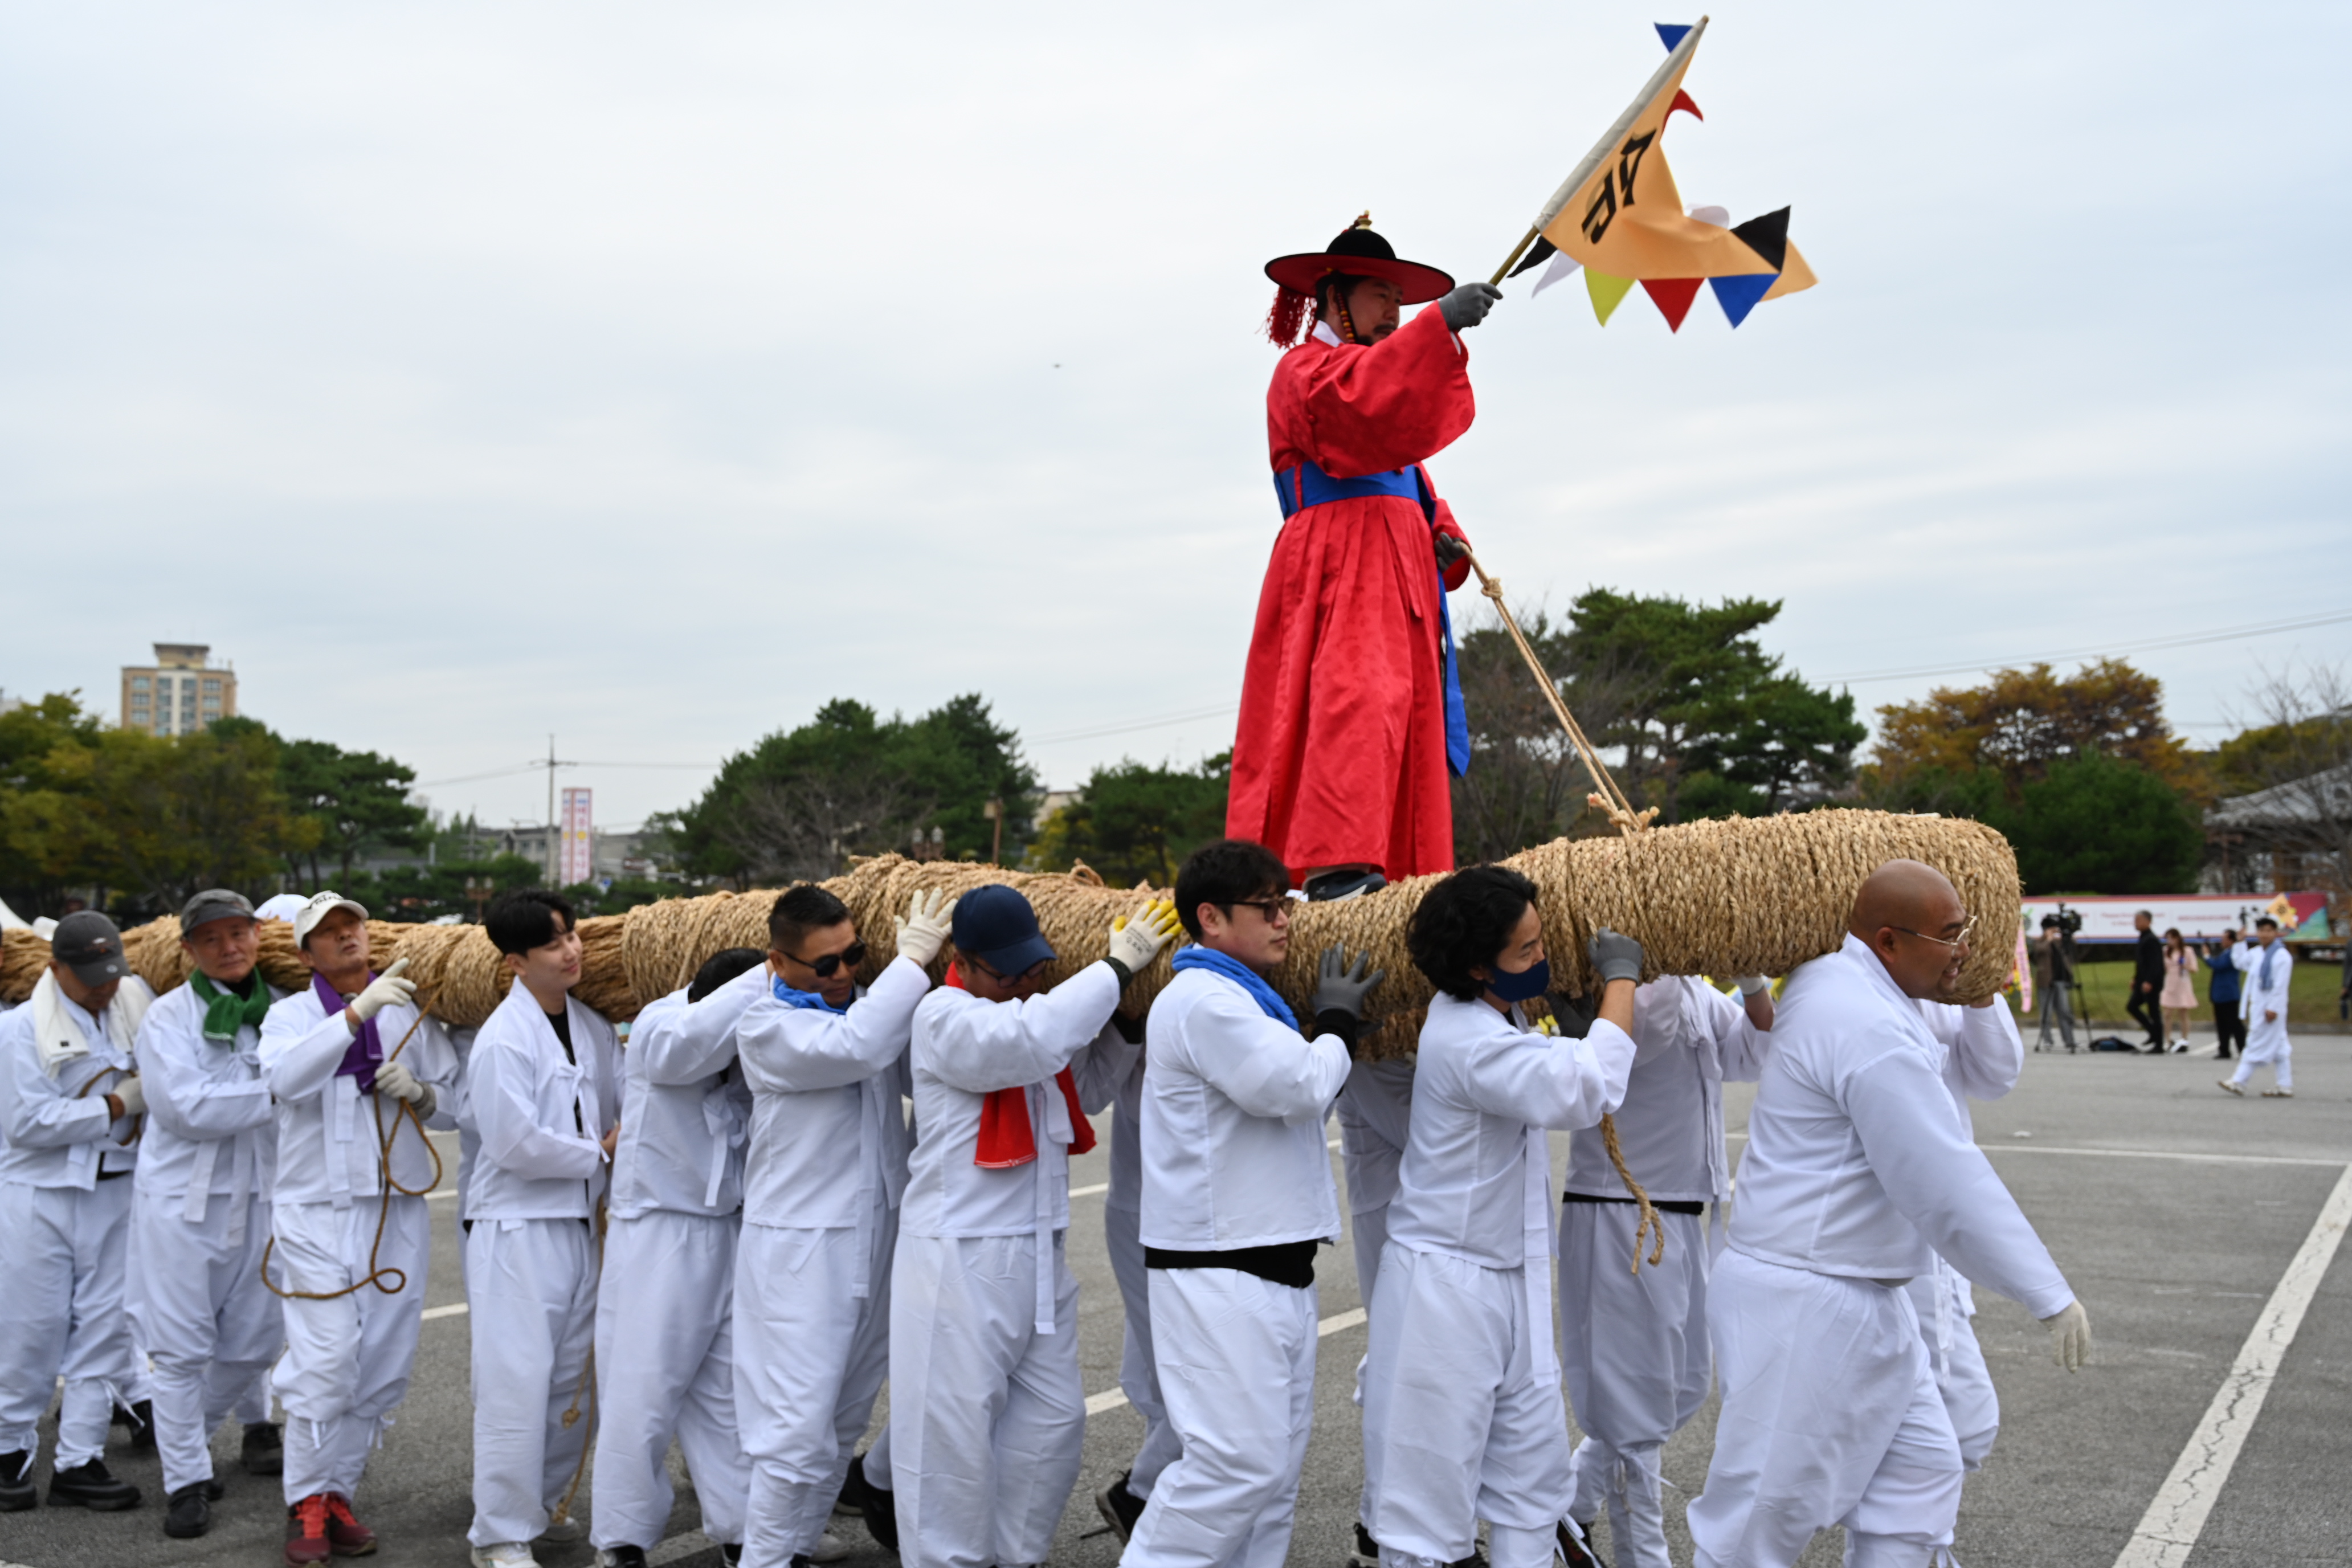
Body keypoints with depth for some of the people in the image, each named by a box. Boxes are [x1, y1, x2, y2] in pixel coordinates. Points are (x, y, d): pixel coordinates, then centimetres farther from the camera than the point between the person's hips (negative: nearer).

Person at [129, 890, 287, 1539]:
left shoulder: (282, 1009, 4)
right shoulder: (169, 1016, -7)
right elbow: (186, 1107, -17)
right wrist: (272, 1095, -16)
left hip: (257, 1195, 4)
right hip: (182, 1197, -3)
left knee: (253, 1338, 13)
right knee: (182, 1345, 0)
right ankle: (186, 1480, 12)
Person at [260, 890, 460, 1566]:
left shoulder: (412, 1012, 9)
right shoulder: (291, 1014, 2)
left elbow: (456, 1104, 12)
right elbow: (286, 1078, -20)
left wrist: (419, 1093, -9)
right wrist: (358, 1012, -29)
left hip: (397, 1211, 3)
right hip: (316, 1211, -3)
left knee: (383, 1365, 6)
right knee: (326, 1360, -11)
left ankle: (338, 1494, 21)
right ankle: (307, 1504, 4)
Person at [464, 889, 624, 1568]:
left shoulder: (593, 1028, 8)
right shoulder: (503, 1040, -14)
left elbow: (618, 1106, 21)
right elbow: (515, 1145, -18)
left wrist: (623, 1133, -1)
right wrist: (599, 1155, -8)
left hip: (579, 1226, 7)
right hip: (516, 1231, -7)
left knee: (572, 1379, 13)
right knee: (517, 1383, -6)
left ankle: (543, 1504, 30)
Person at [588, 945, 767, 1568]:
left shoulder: (746, 1044, 4)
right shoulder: (657, 1027, -14)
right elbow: (693, 1039, -36)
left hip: (728, 1232, 5)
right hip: (659, 1232, -5)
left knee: (729, 1392, 10)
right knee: (643, 1391, -1)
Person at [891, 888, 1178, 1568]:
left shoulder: (1039, 1010, 13)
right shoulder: (945, 1017, -13)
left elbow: (1088, 1089, 22)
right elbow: (1031, 1040, -32)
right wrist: (1117, 967, -24)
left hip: (1038, 1257, 9)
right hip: (959, 1261, -8)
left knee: (1052, 1422, 13)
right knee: (954, 1433, -2)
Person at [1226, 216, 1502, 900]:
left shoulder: (1371, 368, 30)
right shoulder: (1305, 368, 1)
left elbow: (1405, 465, 28)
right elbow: (1360, 396, -24)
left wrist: (1441, 533, 8)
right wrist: (1440, 323, -35)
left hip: (1398, 569, 10)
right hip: (1337, 566, -10)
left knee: (1409, 709, 4)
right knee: (1355, 697, -24)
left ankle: (1406, 867, 4)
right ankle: (1336, 862, -32)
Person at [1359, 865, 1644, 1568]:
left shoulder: (1502, 1023, 8)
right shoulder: (1467, 1041, -24)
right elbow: (1587, 1089, -31)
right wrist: (1620, 977, -19)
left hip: (1513, 1285, 10)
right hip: (1446, 1284, -10)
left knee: (1533, 1479, 15)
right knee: (1433, 1481, 0)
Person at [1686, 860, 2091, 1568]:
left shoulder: (1827, 982, 8)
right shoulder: (1869, 1030, -24)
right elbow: (1949, 1186, -24)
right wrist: (2050, 1296, -18)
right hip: (1807, 1307, -11)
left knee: (1921, 1471, 15)